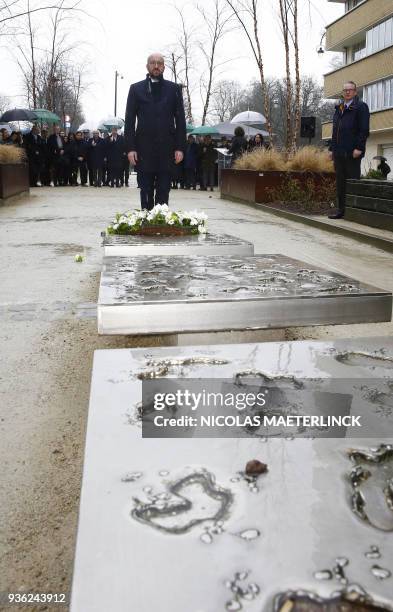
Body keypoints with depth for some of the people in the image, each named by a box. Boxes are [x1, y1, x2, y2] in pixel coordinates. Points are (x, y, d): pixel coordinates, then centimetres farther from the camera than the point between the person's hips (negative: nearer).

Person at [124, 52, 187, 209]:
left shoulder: (174, 89, 11)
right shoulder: (136, 89, 9)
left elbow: (180, 120, 7)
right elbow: (129, 121, 5)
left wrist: (180, 147, -3)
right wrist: (130, 148, -5)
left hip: (167, 149, 0)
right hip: (144, 149, 0)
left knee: (164, 192, 1)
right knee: (146, 191, 3)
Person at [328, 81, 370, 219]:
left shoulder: (360, 107, -1)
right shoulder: (338, 108, 20)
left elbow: (364, 130, -9)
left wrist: (359, 148, -17)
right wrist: (332, 148, 15)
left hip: (352, 152, -7)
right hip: (339, 152, 7)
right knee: (340, 182, 8)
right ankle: (341, 209, 14)